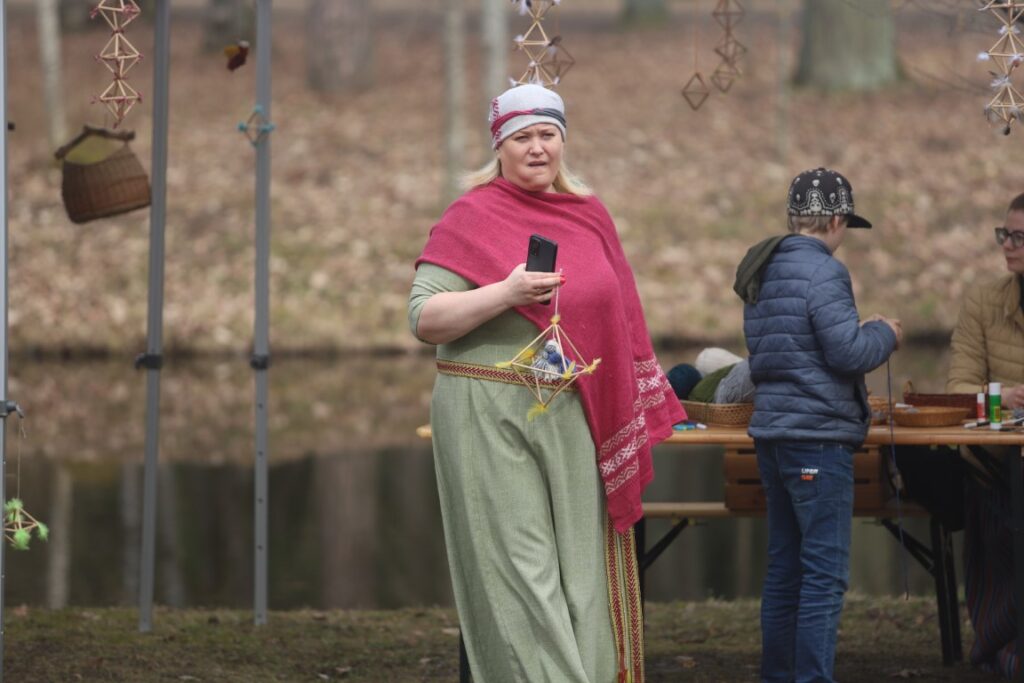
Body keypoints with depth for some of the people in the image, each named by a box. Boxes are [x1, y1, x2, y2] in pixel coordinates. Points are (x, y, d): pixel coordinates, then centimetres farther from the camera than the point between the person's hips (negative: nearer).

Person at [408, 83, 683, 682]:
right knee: (519, 570, -6)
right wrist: (506, 292, -22)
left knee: (579, 563, 3)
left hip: (576, 422, 4)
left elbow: (616, 316, 19)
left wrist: (638, 417, 15)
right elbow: (424, 319, -9)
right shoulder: (473, 217, -3)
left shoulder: (590, 215, 12)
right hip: (493, 417, -4)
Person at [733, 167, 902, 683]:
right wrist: (884, 333, 0)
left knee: (785, 565, 14)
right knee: (825, 572, -7)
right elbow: (848, 351, -20)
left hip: (772, 429, 9)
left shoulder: (761, 271, 14)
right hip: (817, 435, -9)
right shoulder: (821, 272, -14)